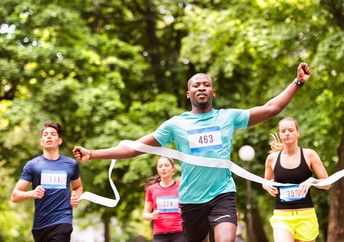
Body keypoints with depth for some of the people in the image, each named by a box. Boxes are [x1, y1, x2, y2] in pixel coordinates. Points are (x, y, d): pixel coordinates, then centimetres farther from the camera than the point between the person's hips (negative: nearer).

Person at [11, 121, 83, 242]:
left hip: (62, 222, -1)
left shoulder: (71, 164, 8)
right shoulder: (32, 165, 3)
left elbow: (77, 187, 27)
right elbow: (15, 196, 1)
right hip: (40, 224, 1)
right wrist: (32, 193, -19)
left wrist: (76, 197, 4)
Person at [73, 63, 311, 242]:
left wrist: (298, 82, -6)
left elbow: (270, 108, 1)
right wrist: (93, 154, -4)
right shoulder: (175, 124, 3)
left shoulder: (228, 117, 4)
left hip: (223, 194, -2)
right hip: (191, 200, 2)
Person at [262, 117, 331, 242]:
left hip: (306, 216, 0)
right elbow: (267, 182, 21)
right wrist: (266, 185, -2)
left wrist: (312, 181, -17)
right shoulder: (272, 158, 4)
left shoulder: (309, 155, -1)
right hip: (281, 216, 0)